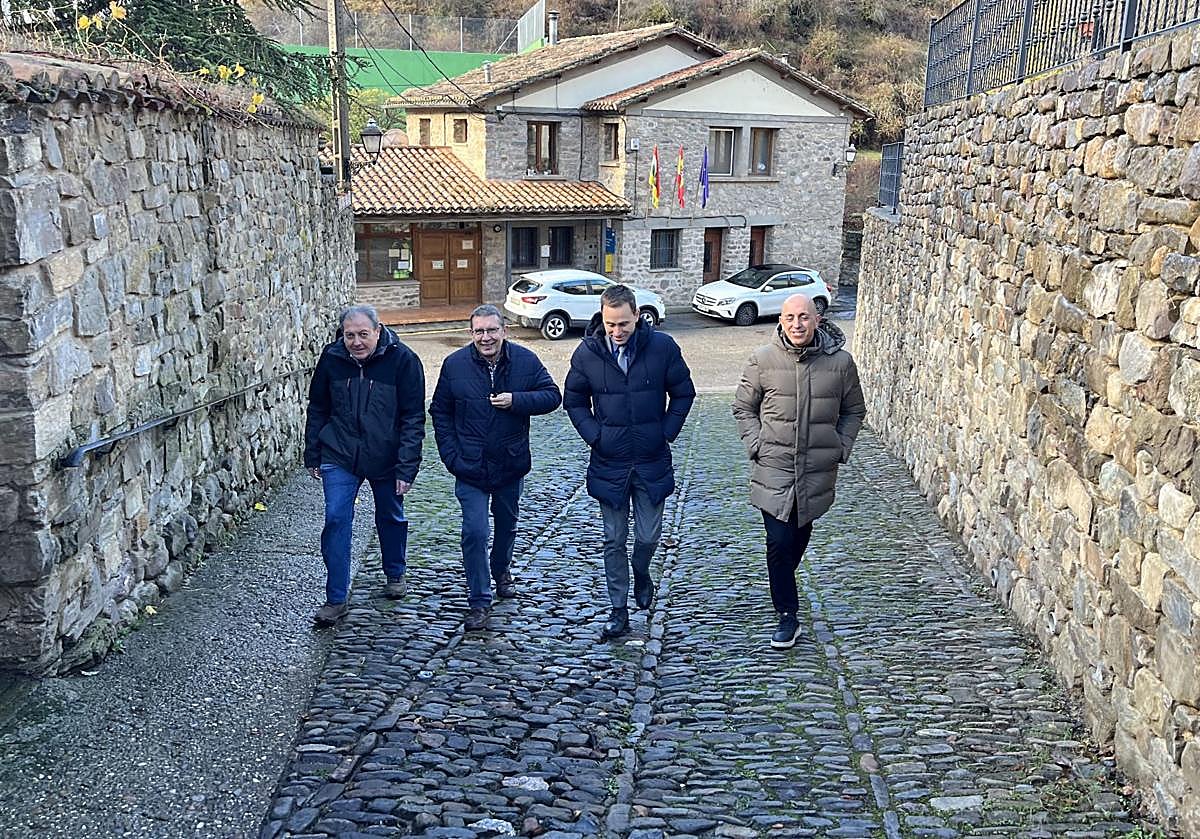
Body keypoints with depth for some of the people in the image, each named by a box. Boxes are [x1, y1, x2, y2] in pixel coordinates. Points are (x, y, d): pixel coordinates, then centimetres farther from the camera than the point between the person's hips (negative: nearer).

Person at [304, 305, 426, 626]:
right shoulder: (331, 358, -5)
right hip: (339, 457, 1)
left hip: (386, 459, -1)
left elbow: (413, 418, -12)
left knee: (391, 518, 16)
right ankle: (336, 599, 2)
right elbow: (317, 409, 8)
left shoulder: (402, 360, -14)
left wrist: (406, 467, -16)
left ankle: (395, 575, 41)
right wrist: (313, 455, 9)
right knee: (336, 521, -7)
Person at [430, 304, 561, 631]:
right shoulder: (455, 365, -8)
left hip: (511, 465, 2)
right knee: (475, 531, -9)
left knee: (507, 524, 21)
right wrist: (451, 455, -6)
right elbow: (440, 412, 1)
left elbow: (552, 395, -5)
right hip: (471, 468, -2)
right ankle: (478, 601, 1)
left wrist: (516, 400, -22)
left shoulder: (525, 360, -7)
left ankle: (502, 570, 49)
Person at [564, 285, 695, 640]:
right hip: (609, 463, 0)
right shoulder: (587, 352, -6)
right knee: (614, 540, 6)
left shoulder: (662, 347, -8)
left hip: (652, 461, 0)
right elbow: (574, 400, 7)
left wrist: (666, 433, -3)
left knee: (648, 536, 8)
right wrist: (594, 435, -4)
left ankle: (641, 573, 42)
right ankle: (619, 610, 18)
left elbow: (683, 393, 4)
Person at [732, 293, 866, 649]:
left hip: (818, 472, 2)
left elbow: (854, 410, 10)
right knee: (779, 541, -7)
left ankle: (784, 583, 44)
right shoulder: (762, 360, -6)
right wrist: (756, 445, -5)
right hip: (774, 469, -2)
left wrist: (841, 447, 1)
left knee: (800, 536, 17)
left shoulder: (840, 362, -4)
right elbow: (743, 407, 6)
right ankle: (787, 615, 5)